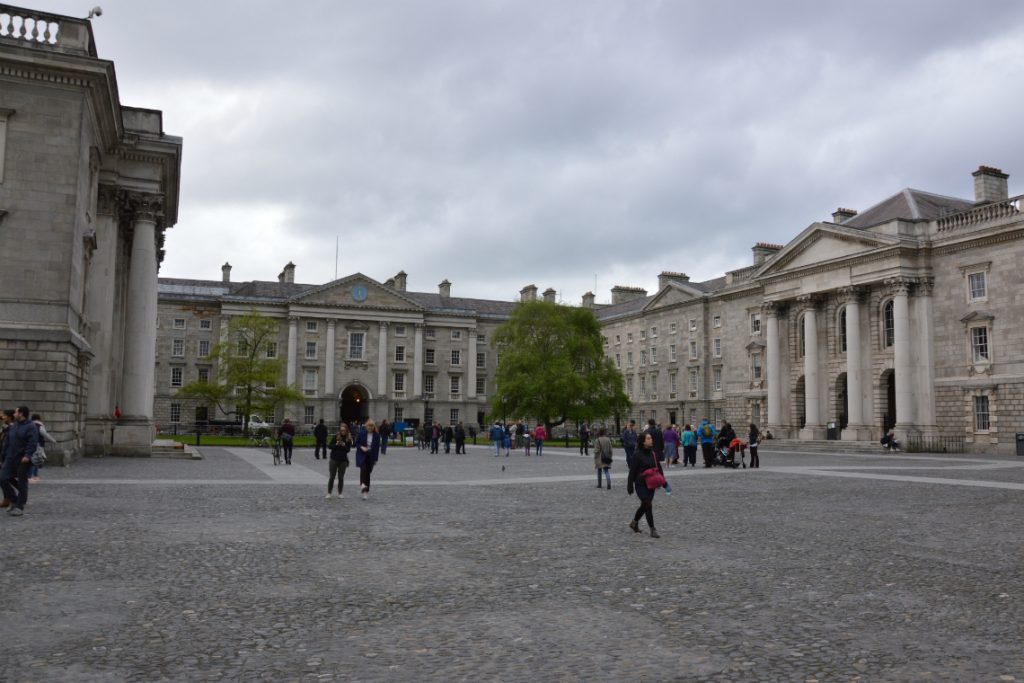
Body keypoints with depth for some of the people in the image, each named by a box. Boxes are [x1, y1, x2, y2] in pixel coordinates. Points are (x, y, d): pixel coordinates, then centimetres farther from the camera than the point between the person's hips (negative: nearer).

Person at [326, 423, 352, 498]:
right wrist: (336, 444, -19)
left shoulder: (348, 439, -1)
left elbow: (348, 449, -3)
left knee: (341, 477, 6)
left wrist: (344, 446, -21)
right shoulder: (335, 437, -4)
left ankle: (340, 493, 16)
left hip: (343, 460, 1)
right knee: (331, 477, 3)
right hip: (334, 459, -1)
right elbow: (330, 446, -2)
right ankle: (329, 493, 12)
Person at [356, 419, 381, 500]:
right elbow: (357, 443, 4)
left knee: (368, 472, 4)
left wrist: (376, 459, 2)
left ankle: (366, 491, 12)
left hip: (371, 456, 1)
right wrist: (362, 447, -17)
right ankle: (362, 484, -30)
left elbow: (377, 447, 3)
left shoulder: (377, 435, -2)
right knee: (363, 468, -27)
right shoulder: (362, 433, -4)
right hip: (362, 454, -1)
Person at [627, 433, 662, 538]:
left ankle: (634, 523, 37)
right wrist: (630, 486, -12)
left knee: (644, 505, 16)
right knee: (648, 505, -11)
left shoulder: (653, 454, 5)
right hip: (640, 485, -6)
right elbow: (632, 471, -10)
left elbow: (659, 468, 13)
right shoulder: (637, 455, -11)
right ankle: (652, 529, -4)